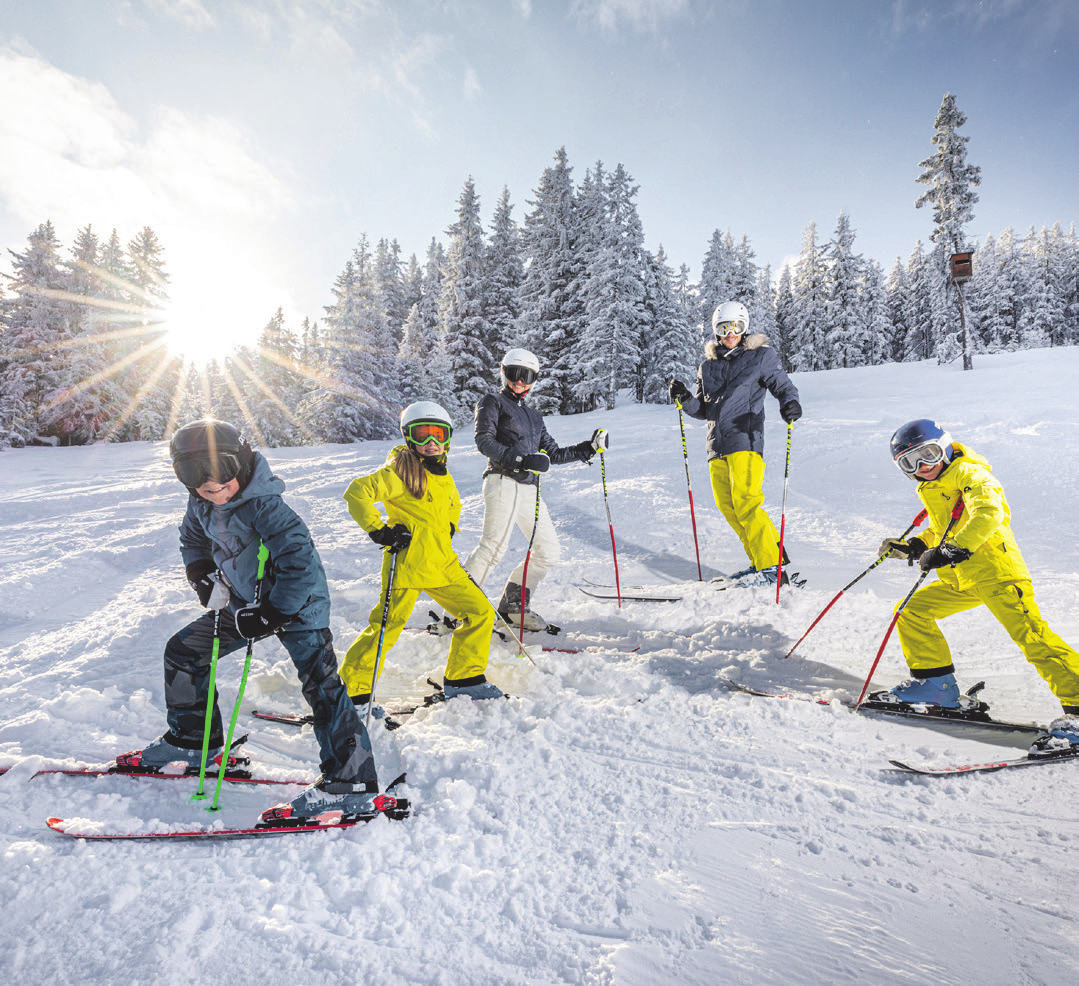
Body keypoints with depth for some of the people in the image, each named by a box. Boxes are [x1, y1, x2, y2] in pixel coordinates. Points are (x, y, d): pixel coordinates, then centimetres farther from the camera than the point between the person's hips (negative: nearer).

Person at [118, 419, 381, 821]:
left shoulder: (263, 505, -27)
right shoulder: (201, 503, -3)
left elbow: (300, 561, -32)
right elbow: (193, 539, 19)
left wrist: (271, 615, -28)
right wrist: (203, 577, 2)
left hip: (296, 604, -9)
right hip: (245, 602, 9)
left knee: (321, 685, -16)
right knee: (183, 651, 16)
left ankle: (350, 783, -14)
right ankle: (191, 741, 35)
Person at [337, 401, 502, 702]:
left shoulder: (442, 473, 15)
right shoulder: (400, 471, -9)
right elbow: (357, 492, -18)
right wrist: (378, 530, -19)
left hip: (442, 564, 8)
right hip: (407, 563, -8)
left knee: (480, 612, 7)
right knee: (387, 627, -7)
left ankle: (464, 680, 22)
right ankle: (351, 692, 11)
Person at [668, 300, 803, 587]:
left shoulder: (761, 356, 8)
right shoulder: (708, 367, 19)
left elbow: (783, 385, 4)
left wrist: (790, 402, -19)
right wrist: (685, 399, 1)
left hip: (745, 439, -6)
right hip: (717, 446, 6)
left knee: (745, 503, -17)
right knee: (727, 506, 2)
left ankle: (773, 567, -13)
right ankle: (760, 562, 12)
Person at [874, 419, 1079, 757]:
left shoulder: (969, 474, -9)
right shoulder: (932, 489, 19)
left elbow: (988, 514, -27)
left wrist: (952, 550, -39)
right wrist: (911, 547, 14)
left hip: (997, 570, -9)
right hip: (961, 579, 9)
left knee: (1030, 635, -16)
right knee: (912, 611, 7)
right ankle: (936, 682, 16)